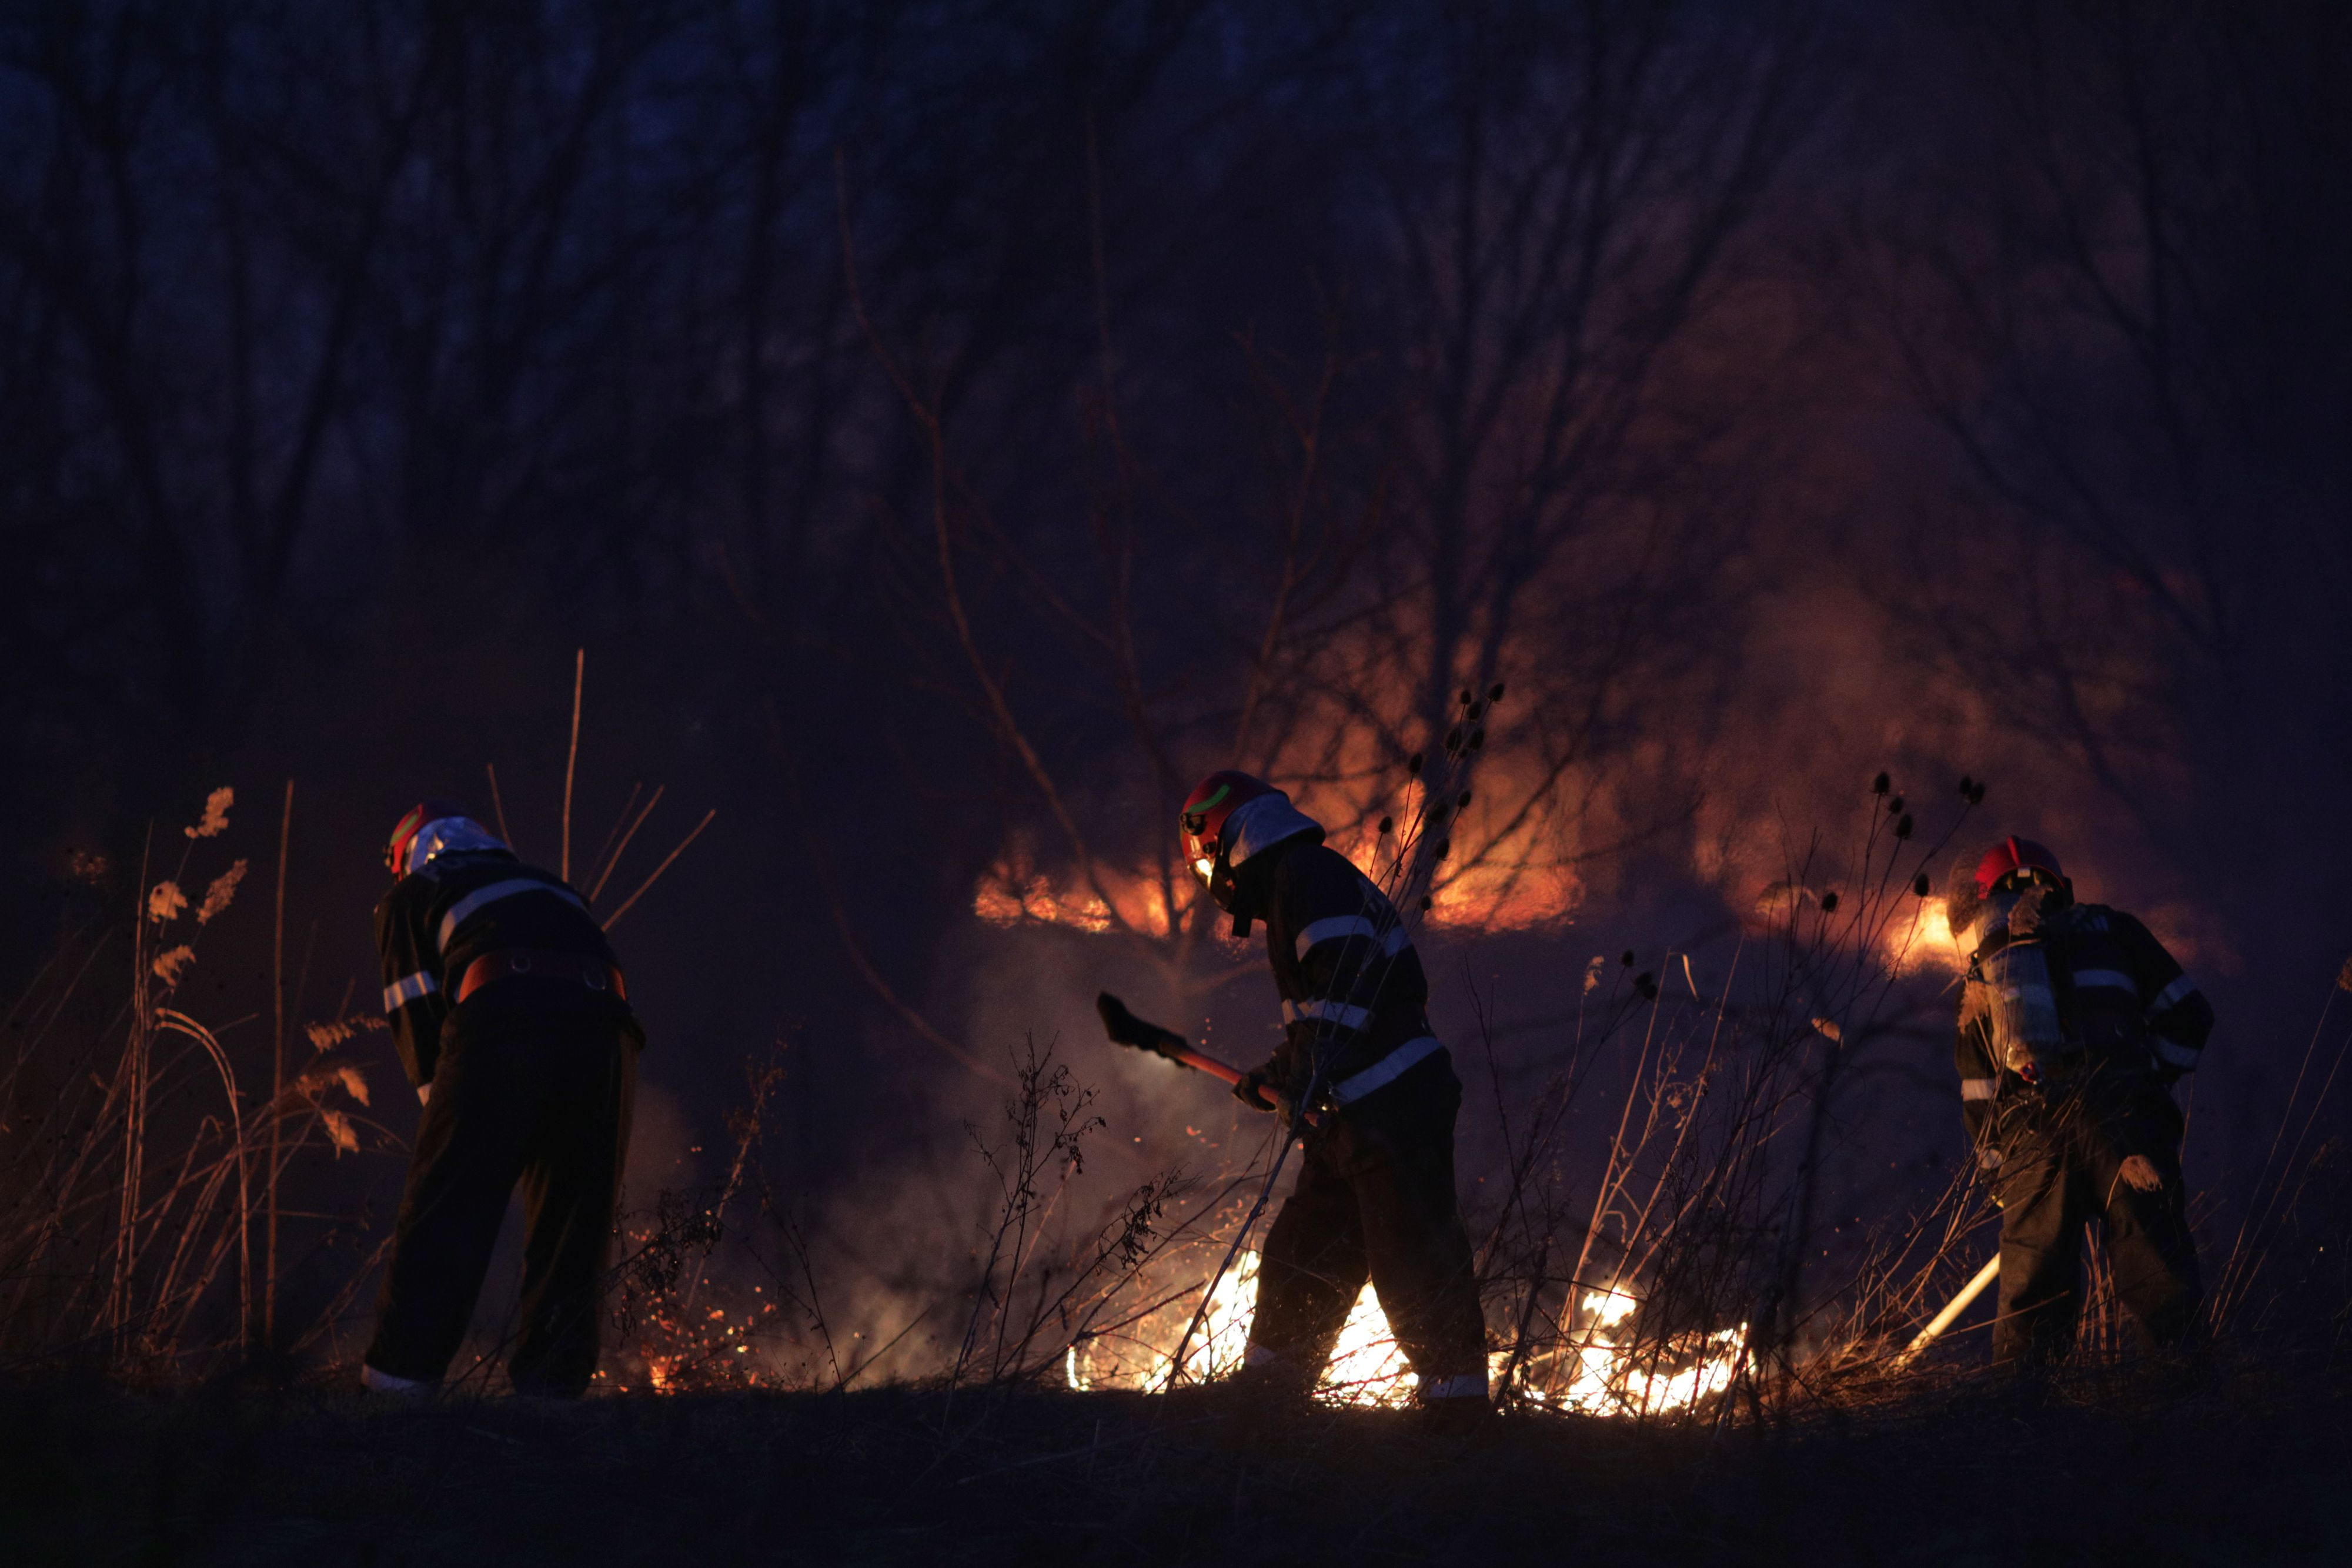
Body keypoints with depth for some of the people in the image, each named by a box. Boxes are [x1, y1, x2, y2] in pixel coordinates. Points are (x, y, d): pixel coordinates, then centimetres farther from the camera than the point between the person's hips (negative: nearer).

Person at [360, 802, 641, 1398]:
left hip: (501, 1021, -4)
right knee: (572, 1223, 12)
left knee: (443, 1216, -2)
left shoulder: (412, 897, 26)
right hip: (604, 1028, 4)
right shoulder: (554, 889, 40)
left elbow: (416, 1013, 13)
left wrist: (441, 1102, 12)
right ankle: (553, 1385, 9)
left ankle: (400, 1381, -7)